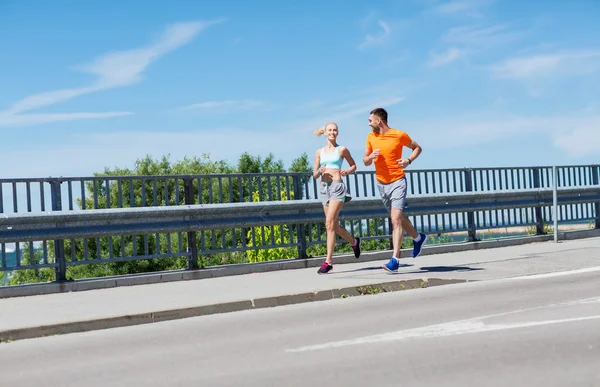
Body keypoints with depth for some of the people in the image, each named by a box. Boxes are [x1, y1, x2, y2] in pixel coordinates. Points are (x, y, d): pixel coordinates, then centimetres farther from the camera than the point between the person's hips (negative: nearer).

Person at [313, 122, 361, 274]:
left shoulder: (342, 149, 4)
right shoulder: (319, 152, 13)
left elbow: (353, 165, 15)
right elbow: (314, 175, 14)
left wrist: (347, 172, -5)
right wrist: (320, 172, -8)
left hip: (337, 186, -5)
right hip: (324, 188, 5)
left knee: (329, 223, -16)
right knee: (334, 225, 12)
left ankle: (328, 261, -15)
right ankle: (354, 241, 41)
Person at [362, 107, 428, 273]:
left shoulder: (399, 135, -10)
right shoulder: (371, 137, 3)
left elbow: (417, 148, 5)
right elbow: (365, 161, 10)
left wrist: (409, 160, -13)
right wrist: (370, 157, -13)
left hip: (397, 182, -6)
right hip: (381, 183, 6)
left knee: (396, 220, -14)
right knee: (398, 217, 19)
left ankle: (395, 260, -16)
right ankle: (418, 238, 44)